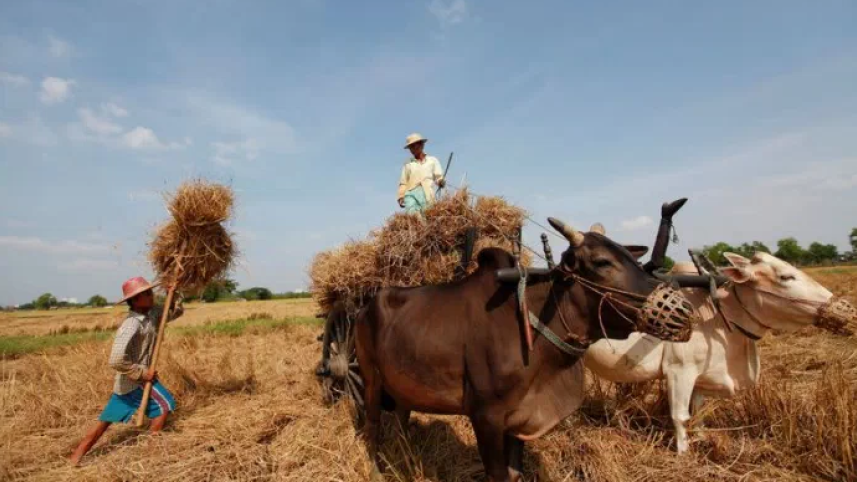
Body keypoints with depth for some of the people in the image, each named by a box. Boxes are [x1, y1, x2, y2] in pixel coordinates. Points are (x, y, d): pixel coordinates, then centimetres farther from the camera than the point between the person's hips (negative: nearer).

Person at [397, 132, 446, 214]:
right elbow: (403, 182, 18)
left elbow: (438, 176, 10)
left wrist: (441, 182, -13)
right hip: (411, 193, 1)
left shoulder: (432, 160, 19)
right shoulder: (408, 164, 21)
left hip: (427, 194, 0)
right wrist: (401, 197, 5)